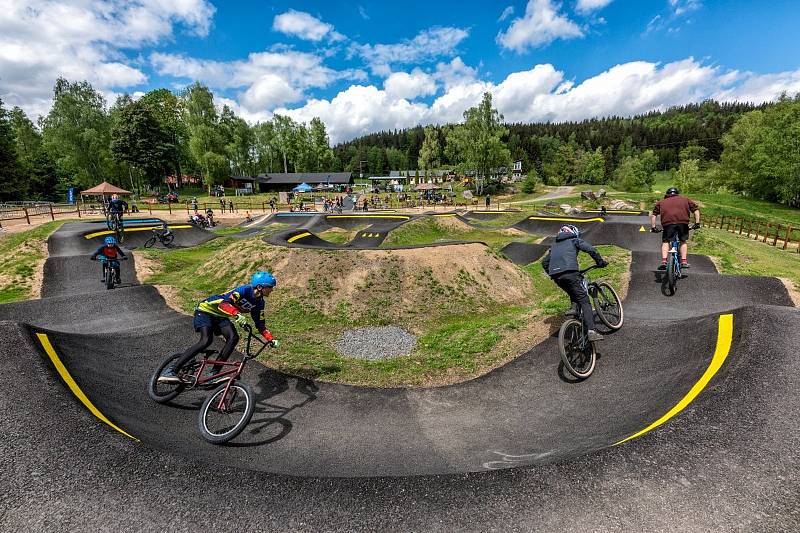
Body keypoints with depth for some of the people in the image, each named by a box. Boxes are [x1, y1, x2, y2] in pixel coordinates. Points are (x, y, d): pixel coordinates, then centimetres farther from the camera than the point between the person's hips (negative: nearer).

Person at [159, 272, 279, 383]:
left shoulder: (259, 303, -2)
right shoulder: (244, 290, -26)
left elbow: (260, 324, 4)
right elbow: (223, 303, -37)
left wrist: (271, 339, -7)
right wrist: (237, 315, -54)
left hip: (220, 316, 7)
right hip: (206, 310, -7)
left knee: (233, 338, -19)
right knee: (206, 341, -27)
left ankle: (213, 373, -12)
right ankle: (171, 371, -22)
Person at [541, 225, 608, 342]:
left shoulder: (555, 245, 33)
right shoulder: (575, 240, 18)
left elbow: (544, 262, 32)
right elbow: (591, 250, 1)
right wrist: (601, 262, 13)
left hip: (556, 276, 5)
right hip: (569, 272, -5)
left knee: (574, 293, 30)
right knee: (584, 300, -4)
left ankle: (573, 308, 3)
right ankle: (591, 331, -14)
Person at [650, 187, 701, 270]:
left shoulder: (661, 202, 28)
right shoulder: (685, 199, 30)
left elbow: (653, 215, 18)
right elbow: (696, 209, 19)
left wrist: (653, 227, 18)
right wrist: (697, 222, 16)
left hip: (668, 223, -1)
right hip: (683, 222, 1)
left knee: (665, 242, 9)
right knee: (683, 241, 19)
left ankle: (664, 261, -7)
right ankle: (684, 261, 14)